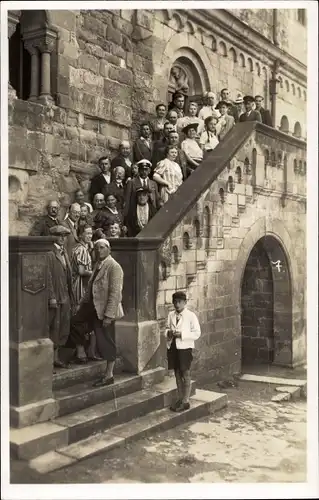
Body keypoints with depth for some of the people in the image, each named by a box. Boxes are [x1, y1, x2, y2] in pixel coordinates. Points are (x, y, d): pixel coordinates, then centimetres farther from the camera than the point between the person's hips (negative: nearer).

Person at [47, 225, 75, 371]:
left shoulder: (64, 253, 16)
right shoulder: (49, 253, -11)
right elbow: (48, 277, -16)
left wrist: (71, 297, 14)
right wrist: (52, 297, -19)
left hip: (65, 297, 8)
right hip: (55, 298, -8)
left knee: (63, 329, 13)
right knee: (53, 329, -3)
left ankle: (56, 357, 24)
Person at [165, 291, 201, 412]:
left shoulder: (191, 315, -9)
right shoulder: (171, 315, 7)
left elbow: (197, 333, -11)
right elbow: (167, 328, 18)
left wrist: (182, 334, -19)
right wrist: (168, 332, -6)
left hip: (185, 348, -5)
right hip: (172, 347, 5)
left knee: (186, 375, 3)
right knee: (177, 374, 15)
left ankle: (185, 401, 11)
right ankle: (179, 399, 27)